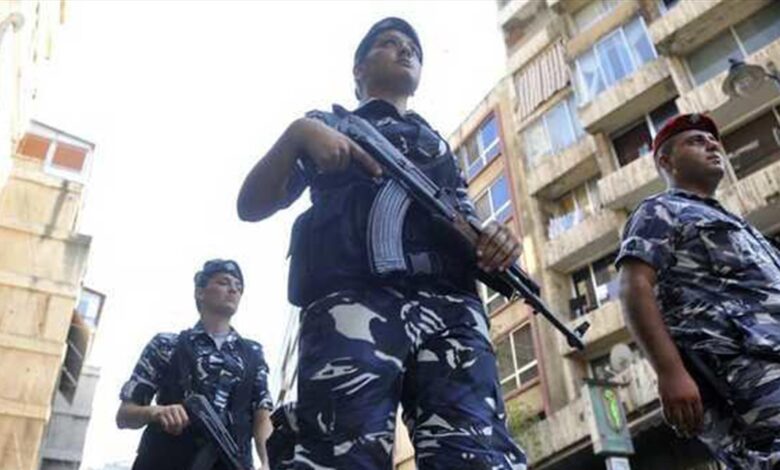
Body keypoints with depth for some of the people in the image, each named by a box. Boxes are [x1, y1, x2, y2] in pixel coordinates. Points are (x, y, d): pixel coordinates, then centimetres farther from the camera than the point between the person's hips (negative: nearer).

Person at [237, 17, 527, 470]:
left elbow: (471, 229, 27)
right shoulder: (328, 124, 27)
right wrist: (296, 134, -3)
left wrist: (496, 241, 2)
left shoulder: (439, 144, 37)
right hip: (355, 299, -3)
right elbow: (252, 206, 15)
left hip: (452, 309, 3)